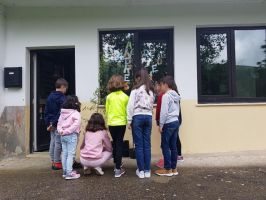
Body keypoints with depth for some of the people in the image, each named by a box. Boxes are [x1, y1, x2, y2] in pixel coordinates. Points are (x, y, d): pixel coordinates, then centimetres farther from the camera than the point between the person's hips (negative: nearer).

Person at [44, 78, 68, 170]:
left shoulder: (49, 97, 11)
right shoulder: (62, 98, -13)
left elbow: (46, 111, 13)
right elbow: (61, 112, -18)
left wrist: (48, 123, 12)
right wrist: (54, 123, -12)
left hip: (51, 124, 8)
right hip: (58, 124, -8)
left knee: (52, 142, 13)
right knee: (58, 143, -1)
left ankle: (53, 161, 21)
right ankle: (57, 163, 6)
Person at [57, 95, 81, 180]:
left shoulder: (62, 113, 12)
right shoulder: (76, 113, -10)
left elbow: (59, 123, 11)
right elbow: (76, 124, -22)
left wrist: (61, 131, -2)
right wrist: (68, 131, -16)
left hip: (63, 136, 7)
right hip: (71, 136, -7)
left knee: (64, 154, 14)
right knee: (70, 154, -3)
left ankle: (65, 171, 24)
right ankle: (69, 173, -2)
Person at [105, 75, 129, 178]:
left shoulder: (109, 97, -2)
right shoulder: (125, 97, -7)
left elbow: (107, 111, 3)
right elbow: (127, 110, -3)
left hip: (111, 123, 2)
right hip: (121, 122, -2)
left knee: (115, 142, 19)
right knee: (119, 143, 5)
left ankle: (116, 164, 31)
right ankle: (118, 169, 3)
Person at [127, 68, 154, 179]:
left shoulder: (136, 89, -4)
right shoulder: (151, 90, 12)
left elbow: (131, 106, -8)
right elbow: (152, 105, 6)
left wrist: (129, 120, -4)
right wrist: (149, 113, 10)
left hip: (138, 117, -4)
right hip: (148, 117, 5)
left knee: (139, 145, 3)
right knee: (147, 144, 8)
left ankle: (141, 170, 9)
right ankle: (147, 170, 15)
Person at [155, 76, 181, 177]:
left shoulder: (166, 96, -13)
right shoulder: (176, 95, 12)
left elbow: (164, 112, -16)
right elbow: (177, 110, 15)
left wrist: (161, 125, -10)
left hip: (168, 123, -8)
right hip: (176, 122, 8)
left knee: (165, 146, 1)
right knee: (173, 146, 12)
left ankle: (168, 169, 7)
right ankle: (174, 168, 18)